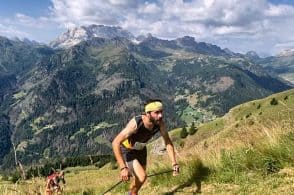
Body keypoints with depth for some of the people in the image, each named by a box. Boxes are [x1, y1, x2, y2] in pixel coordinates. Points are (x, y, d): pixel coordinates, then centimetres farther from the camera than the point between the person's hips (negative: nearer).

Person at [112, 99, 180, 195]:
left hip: (141, 150, 5)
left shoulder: (160, 123, -24)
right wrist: (122, 168, -44)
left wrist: (174, 163, -18)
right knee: (142, 177, -20)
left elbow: (168, 142, -11)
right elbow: (115, 143, -40)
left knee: (139, 179, 17)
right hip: (127, 151, -5)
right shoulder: (136, 123, -39)